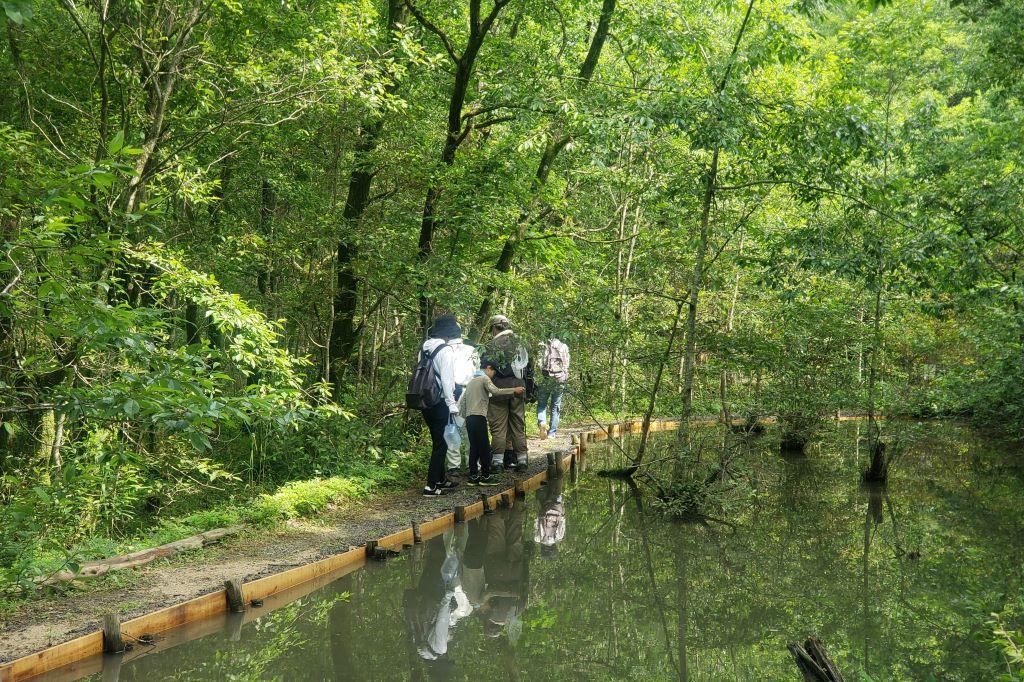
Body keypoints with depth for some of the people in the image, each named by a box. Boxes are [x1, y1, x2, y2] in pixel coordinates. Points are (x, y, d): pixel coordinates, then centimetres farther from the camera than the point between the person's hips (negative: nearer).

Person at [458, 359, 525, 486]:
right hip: (479, 417, -8)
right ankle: (485, 476, -4)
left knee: (474, 447, 8)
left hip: (469, 418, 8)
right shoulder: (484, 378, -1)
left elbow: (462, 401, 22)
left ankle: (473, 477, 6)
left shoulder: (472, 381, 24)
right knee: (484, 447, -5)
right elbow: (495, 391, -19)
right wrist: (514, 390, -16)